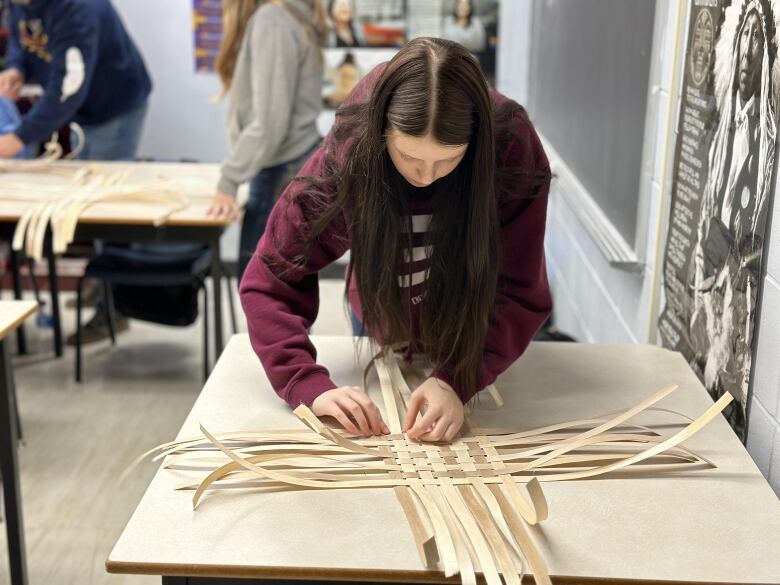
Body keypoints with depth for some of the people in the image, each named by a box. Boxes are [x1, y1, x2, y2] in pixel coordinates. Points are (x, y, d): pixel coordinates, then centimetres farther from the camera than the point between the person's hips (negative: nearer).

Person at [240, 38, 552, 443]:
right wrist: (311, 386, -43)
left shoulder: (512, 151, -35)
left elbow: (520, 292, -32)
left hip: (478, 340, 0)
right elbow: (269, 281, -29)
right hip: (385, 335, 1)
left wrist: (456, 380, -47)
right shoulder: (347, 155, -33)